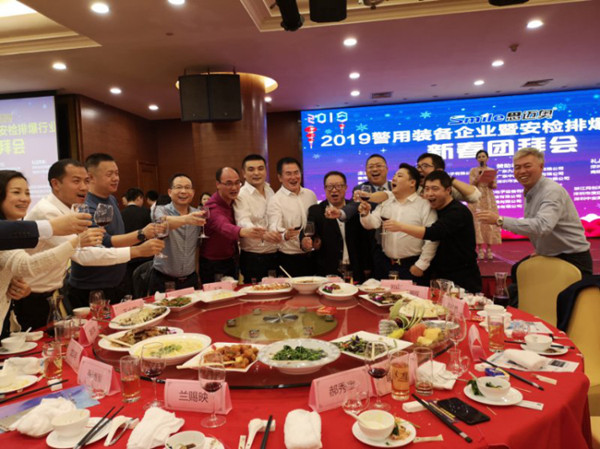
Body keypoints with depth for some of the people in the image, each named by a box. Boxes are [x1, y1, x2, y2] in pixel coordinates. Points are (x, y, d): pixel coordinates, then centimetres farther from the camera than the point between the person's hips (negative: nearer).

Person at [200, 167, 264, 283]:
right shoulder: (212, 208, -25)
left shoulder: (232, 201, 0)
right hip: (212, 266, -6)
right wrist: (244, 231, -65)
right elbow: (224, 227, -46)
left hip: (231, 261, 6)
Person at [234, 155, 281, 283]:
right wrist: (263, 234, -44)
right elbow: (243, 223, -27)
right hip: (253, 257, -6)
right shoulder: (241, 195, -11)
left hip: (274, 254, 6)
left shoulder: (270, 191, 11)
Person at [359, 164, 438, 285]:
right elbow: (372, 224, 1)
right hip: (388, 266, 4)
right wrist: (365, 214, -20)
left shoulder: (424, 205, -6)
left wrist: (420, 265, -11)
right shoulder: (385, 204, 10)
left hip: (412, 267, -4)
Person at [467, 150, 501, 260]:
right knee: (477, 221, -8)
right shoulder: (473, 170, 7)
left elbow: (495, 185, 7)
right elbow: (471, 185, -2)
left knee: (490, 222, -4)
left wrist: (491, 184, -14)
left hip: (489, 199, 2)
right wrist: (477, 179, -18)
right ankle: (480, 249, -5)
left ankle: (489, 249, 0)